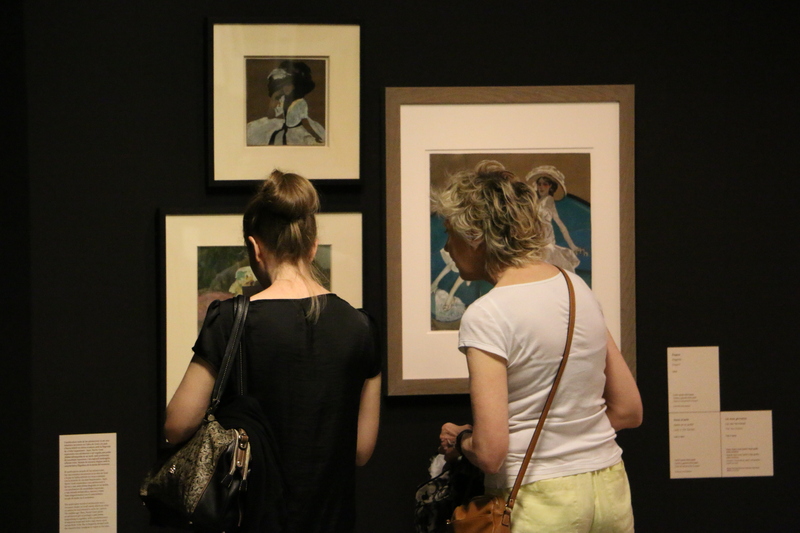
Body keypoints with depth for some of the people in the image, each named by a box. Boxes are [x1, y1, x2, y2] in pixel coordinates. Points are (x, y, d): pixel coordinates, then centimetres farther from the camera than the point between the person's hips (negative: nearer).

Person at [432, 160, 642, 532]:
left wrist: (459, 439, 0)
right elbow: (628, 411, 10)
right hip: (611, 491, 7)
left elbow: (490, 453, -20)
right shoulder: (578, 288, 5)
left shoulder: (486, 317, -16)